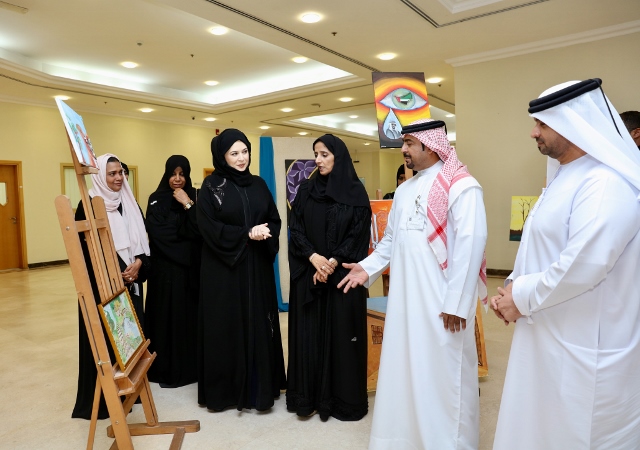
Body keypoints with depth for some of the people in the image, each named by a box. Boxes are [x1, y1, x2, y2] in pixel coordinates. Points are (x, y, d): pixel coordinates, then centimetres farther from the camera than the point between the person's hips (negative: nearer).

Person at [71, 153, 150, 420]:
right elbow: (88, 248, -11)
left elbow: (143, 238, 8)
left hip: (131, 280, 5)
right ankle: (102, 397, 13)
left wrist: (138, 264, -10)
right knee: (105, 338, 0)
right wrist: (119, 273, -14)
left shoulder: (129, 203, 10)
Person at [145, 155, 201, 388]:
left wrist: (188, 205, -14)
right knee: (167, 315, 1)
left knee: (191, 314, 3)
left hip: (192, 266, 1)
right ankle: (166, 370, 15)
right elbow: (157, 232, -11)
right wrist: (188, 233, -9)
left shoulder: (195, 197, 6)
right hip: (165, 267, -1)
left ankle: (191, 366, 17)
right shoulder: (156, 200, 3)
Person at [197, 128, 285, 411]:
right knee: (226, 326, 3)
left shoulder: (258, 185, 10)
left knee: (258, 324, 7)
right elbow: (209, 228, -11)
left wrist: (265, 233, -14)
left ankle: (258, 387, 20)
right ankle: (223, 390, 18)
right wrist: (247, 234, -17)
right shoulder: (211, 187, -3)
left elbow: (275, 221, 8)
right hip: (223, 269, -4)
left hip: (257, 268, 4)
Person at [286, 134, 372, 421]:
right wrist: (314, 257, -14)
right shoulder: (306, 190, 8)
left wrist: (333, 263, -15)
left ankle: (343, 399, 18)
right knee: (308, 333, 5)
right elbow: (295, 229, 1)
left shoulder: (355, 192, 0)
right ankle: (308, 396, 19)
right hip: (308, 273, 3)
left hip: (343, 275, -2)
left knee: (341, 333, 3)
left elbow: (359, 235, -5)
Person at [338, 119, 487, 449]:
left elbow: (470, 245, -16)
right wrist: (368, 267, 6)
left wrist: (456, 303, -18)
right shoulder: (404, 190, 15)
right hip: (404, 299, 7)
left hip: (442, 304, -7)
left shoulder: (461, 186, -10)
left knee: (443, 377, 6)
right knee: (405, 371, 16)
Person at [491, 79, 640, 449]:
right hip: (549, 335, 9)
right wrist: (513, 287, 2)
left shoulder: (606, 183, -21)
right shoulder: (566, 175, 12)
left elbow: (584, 266, -29)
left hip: (583, 347, -9)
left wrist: (523, 298, -15)